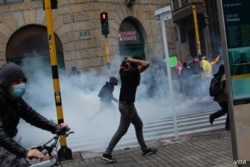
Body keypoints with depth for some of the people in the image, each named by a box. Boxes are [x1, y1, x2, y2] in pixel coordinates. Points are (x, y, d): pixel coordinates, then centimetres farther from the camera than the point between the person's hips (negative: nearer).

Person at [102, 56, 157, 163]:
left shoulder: (123, 71, 6)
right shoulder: (133, 72, -17)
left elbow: (122, 66, 31)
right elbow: (146, 64, -27)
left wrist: (126, 61, 11)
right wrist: (132, 60, -17)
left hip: (127, 104, 10)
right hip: (127, 105, -10)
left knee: (138, 125, 18)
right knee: (122, 130, -5)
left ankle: (145, 149, 26)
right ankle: (107, 153, -2)